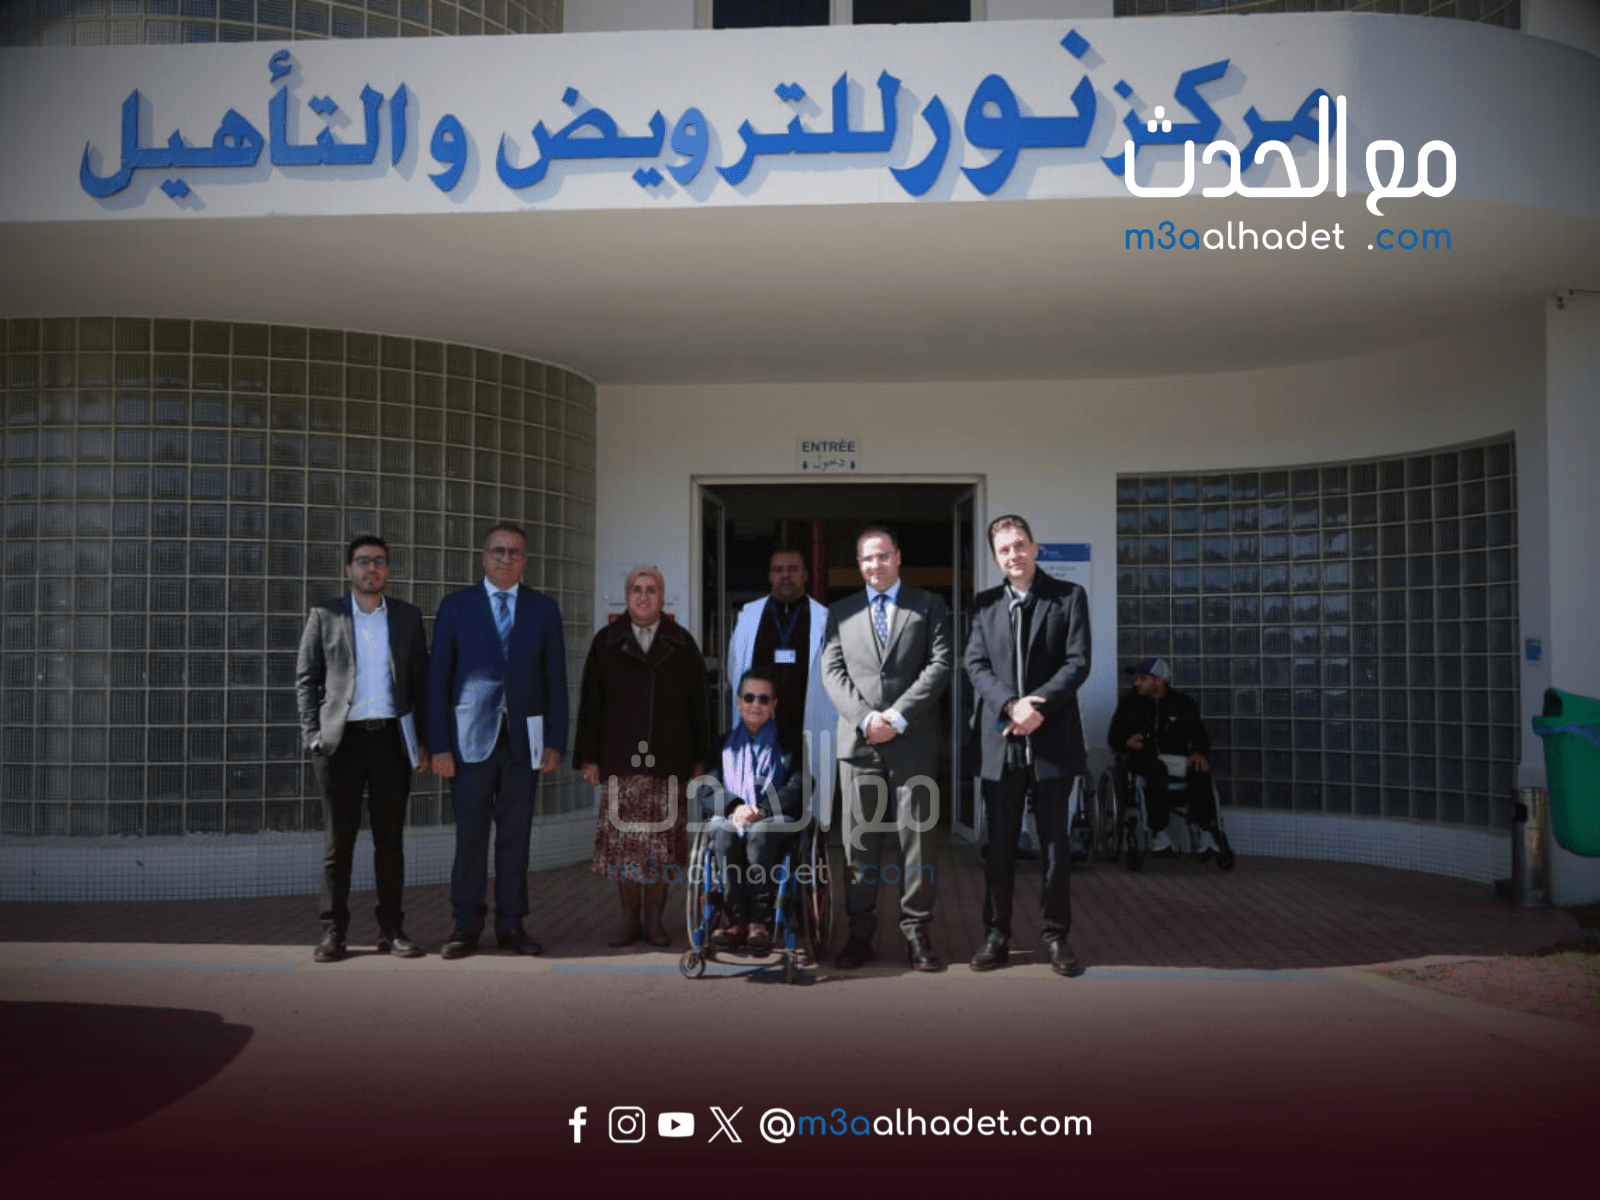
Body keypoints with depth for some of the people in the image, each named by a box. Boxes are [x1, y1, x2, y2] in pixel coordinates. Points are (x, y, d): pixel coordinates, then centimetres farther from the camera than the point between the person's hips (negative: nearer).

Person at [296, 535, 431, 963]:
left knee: (390, 837, 5)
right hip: (342, 739, -1)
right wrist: (313, 735, -4)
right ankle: (333, 931, 8)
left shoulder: (408, 617, 10)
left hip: (391, 738, 1)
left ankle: (391, 929, 12)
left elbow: (421, 681, 10)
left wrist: (423, 741, 4)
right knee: (338, 839, 2)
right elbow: (305, 679, 6)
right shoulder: (325, 616, 6)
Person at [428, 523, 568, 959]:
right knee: (470, 834, 1)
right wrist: (440, 744, -4)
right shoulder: (456, 606, 5)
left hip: (523, 738, 1)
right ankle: (467, 926, 10)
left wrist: (555, 742, 0)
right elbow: (439, 678, 2)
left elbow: (555, 679, 8)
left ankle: (511, 925, 13)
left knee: (516, 835, 5)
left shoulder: (544, 609, 10)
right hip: (471, 738, -1)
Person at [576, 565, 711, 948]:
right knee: (623, 841, -2)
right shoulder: (606, 643, 7)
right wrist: (589, 757, 0)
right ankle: (629, 918, 9)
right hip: (621, 761, 0)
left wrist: (700, 758, 5)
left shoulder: (682, 644, 8)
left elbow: (698, 704, 8)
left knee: (662, 842, 1)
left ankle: (654, 918, 11)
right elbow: (590, 703, 6)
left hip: (668, 762, 0)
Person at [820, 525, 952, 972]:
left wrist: (898, 716, -11)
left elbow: (939, 664, -1)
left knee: (917, 838, 0)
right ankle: (860, 932, 8)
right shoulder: (841, 612, 15)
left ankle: (916, 931, 7)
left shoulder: (928, 606, 10)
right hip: (858, 742, 1)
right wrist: (865, 718, -10)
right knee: (859, 841, 3)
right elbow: (832, 671, 5)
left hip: (913, 740, -1)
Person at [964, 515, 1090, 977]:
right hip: (1001, 742, 2)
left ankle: (1056, 936, 14)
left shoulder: (1069, 596, 3)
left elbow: (1078, 662, -4)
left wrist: (1037, 705, -16)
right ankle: (996, 937, 14)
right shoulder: (984, 604, 10)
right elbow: (976, 665, 2)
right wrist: (1010, 704, -15)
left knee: (1055, 844, 5)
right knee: (998, 846, 6)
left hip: (1053, 739, -2)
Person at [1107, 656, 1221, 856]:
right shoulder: (1130, 701, 11)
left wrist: (1199, 752, -14)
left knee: (1201, 772, -30)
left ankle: (1206, 833, -28)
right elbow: (1114, 737, 9)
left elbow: (1200, 734, 9)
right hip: (1146, 759, -1)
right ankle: (1159, 833, -35)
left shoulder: (1182, 703, 12)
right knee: (1156, 770, -37)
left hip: (1179, 757, 1)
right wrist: (1127, 742, -14)